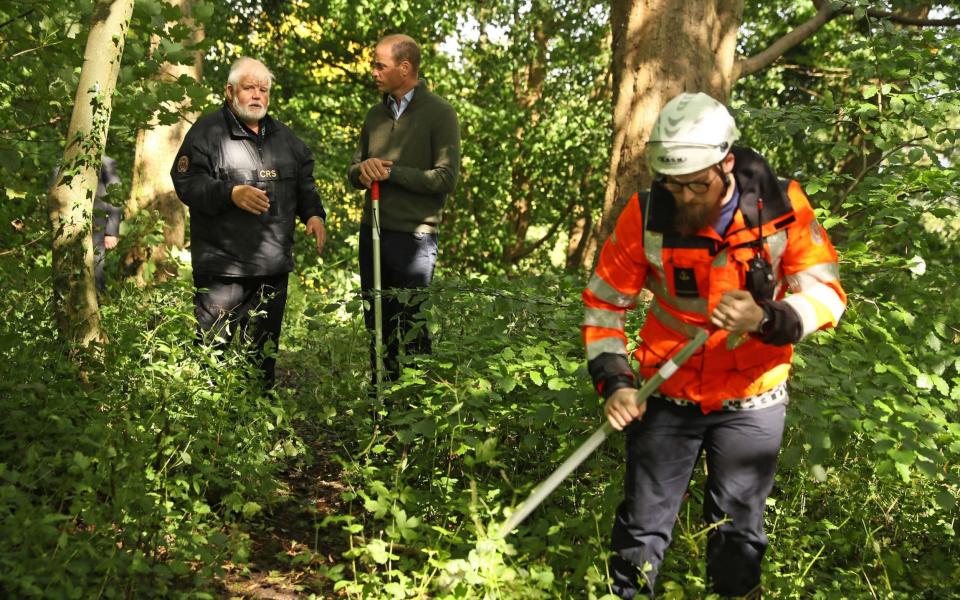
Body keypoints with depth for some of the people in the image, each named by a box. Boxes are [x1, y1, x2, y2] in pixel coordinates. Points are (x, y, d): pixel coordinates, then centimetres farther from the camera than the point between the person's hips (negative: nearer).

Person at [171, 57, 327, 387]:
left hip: (274, 266, 6)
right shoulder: (208, 130, -3)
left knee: (264, 353, 14)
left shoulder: (283, 135, 17)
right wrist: (231, 193, -25)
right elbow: (187, 183, -12)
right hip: (222, 265, -6)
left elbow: (304, 181, 24)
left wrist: (313, 213, 5)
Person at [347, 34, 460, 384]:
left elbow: (446, 178, -12)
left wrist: (390, 171, -12)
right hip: (373, 233, 6)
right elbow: (353, 173, 19)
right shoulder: (376, 114, 15)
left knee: (413, 331, 0)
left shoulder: (439, 113, -4)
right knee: (377, 327, 11)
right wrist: (363, 170, -5)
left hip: (414, 236, -6)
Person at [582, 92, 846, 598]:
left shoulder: (781, 206, -15)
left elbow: (826, 295, -13)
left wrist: (765, 320, -32)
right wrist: (614, 382, -16)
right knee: (642, 527, 8)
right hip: (667, 396, 1)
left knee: (737, 532, 11)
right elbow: (603, 303, -6)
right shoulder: (646, 215, -14)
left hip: (750, 401, 0)